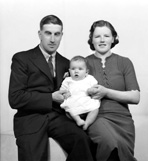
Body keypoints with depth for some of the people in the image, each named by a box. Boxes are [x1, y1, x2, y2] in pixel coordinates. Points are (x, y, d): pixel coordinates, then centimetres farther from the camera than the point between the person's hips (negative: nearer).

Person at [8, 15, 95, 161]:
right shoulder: (21, 59, 2)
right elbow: (15, 98, -7)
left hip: (58, 117, 4)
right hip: (31, 119, -3)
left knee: (83, 140, -26)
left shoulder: (66, 64, 17)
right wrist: (51, 98, -10)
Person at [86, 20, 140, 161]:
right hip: (95, 117, -1)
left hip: (121, 117, 1)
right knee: (111, 142, -31)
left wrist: (106, 92, -8)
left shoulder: (124, 62, 12)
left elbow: (135, 97, 3)